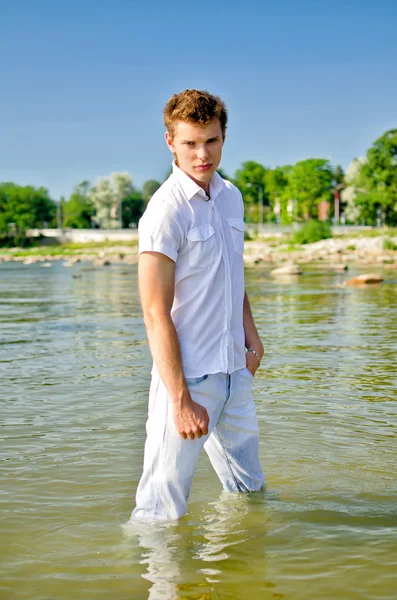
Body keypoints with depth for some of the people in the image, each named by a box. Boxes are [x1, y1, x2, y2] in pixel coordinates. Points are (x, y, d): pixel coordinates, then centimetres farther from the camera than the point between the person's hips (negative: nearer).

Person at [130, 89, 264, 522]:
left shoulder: (232, 197, 8)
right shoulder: (166, 211, -16)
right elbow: (156, 314, -19)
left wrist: (251, 336, 15)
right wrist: (181, 401, -21)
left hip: (236, 372, 8)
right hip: (188, 377, -8)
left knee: (249, 490, 22)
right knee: (162, 509, -2)